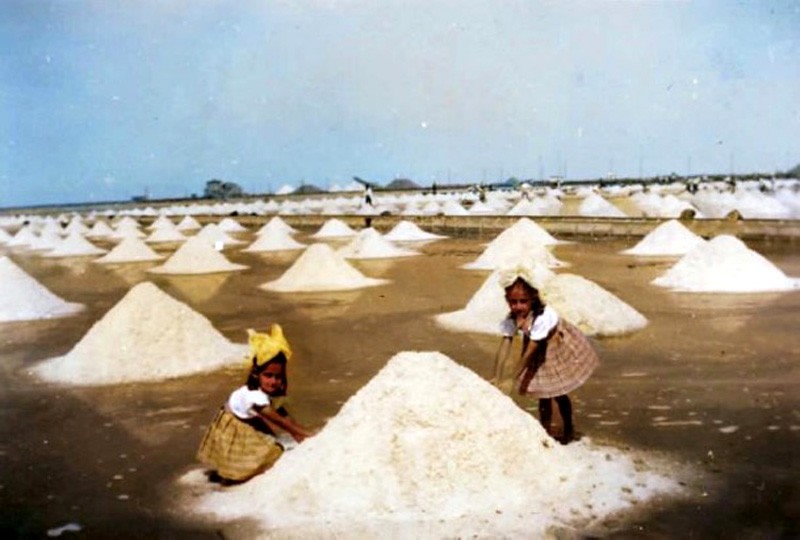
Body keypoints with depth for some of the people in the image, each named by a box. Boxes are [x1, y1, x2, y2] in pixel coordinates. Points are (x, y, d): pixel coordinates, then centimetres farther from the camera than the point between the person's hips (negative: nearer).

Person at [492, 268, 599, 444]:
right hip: (539, 353, 4)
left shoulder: (543, 316, -41)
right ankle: (546, 433, 21)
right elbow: (504, 348, -27)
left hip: (559, 347, -4)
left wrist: (511, 380, -42)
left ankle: (568, 429, 31)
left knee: (558, 392, 6)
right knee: (543, 394, 7)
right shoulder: (511, 319, -25)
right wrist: (497, 378, -35)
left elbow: (529, 352, -41)